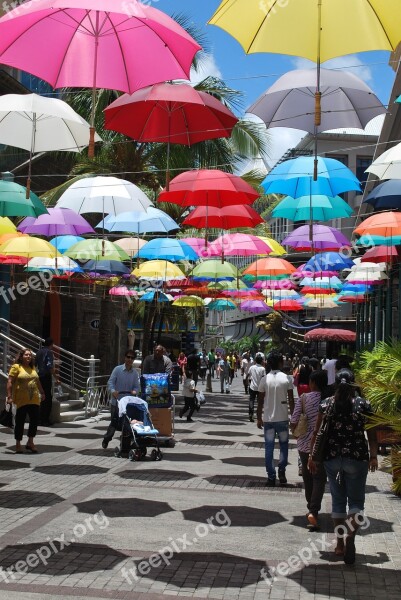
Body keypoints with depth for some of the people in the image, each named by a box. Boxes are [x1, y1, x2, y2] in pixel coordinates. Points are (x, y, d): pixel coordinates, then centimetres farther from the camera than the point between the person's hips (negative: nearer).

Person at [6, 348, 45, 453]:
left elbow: (37, 381, 26)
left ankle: (30, 442, 18)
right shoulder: (16, 367, -4)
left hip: (34, 399, 6)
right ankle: (18, 444, 12)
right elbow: (10, 382, -9)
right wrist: (9, 396, -15)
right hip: (21, 400, -6)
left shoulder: (33, 368, 15)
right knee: (20, 421, 1)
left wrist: (42, 392, 26)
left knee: (35, 420, 3)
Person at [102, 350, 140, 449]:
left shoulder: (135, 372, 3)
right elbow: (110, 382, -9)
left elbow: (137, 386, 3)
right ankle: (106, 440, 17)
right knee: (114, 422, -1)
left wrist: (134, 391, -20)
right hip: (116, 401, -3)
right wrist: (113, 391, -28)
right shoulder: (117, 369, -5)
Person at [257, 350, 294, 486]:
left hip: (268, 419, 1)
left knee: (269, 448, 6)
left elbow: (260, 401, -1)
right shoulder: (286, 378, -6)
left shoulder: (264, 380, -4)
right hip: (282, 418, -1)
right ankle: (281, 472, 8)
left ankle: (271, 476, 6)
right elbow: (291, 400, -4)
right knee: (283, 445, 15)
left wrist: (259, 418, 9)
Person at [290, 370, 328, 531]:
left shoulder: (303, 398, -9)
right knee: (319, 478, 4)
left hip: (305, 444, 1)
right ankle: (313, 511, -13)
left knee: (308, 477, 18)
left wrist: (297, 431, 11)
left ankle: (311, 510, 30)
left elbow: (293, 423, -9)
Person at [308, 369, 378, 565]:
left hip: (332, 458, 2)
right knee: (356, 501, 7)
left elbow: (317, 433, 0)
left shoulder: (326, 404, -2)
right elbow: (372, 434, -2)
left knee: (338, 500, 14)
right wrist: (373, 456, 11)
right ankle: (350, 536, -17)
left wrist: (312, 456, 9)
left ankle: (340, 544, 19)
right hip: (356, 458, -2)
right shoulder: (363, 405, -6)